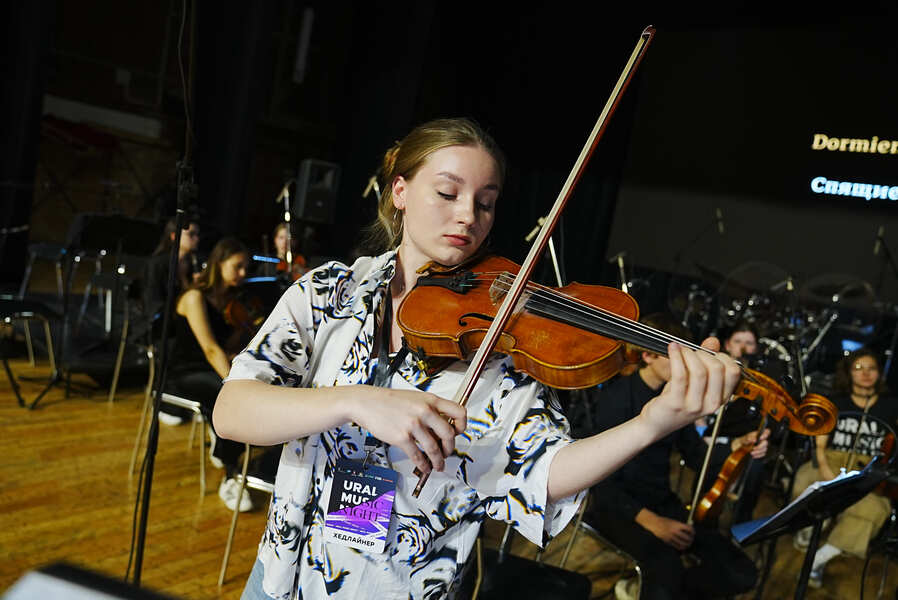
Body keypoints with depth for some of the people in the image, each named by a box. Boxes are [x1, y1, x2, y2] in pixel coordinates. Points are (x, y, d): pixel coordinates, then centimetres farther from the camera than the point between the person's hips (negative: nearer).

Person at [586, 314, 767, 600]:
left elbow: (696, 455, 10)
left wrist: (736, 447, -10)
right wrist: (649, 521, -33)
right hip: (617, 505, -7)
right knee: (667, 562, -36)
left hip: (662, 502, 7)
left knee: (741, 573, -6)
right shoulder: (618, 395, -16)